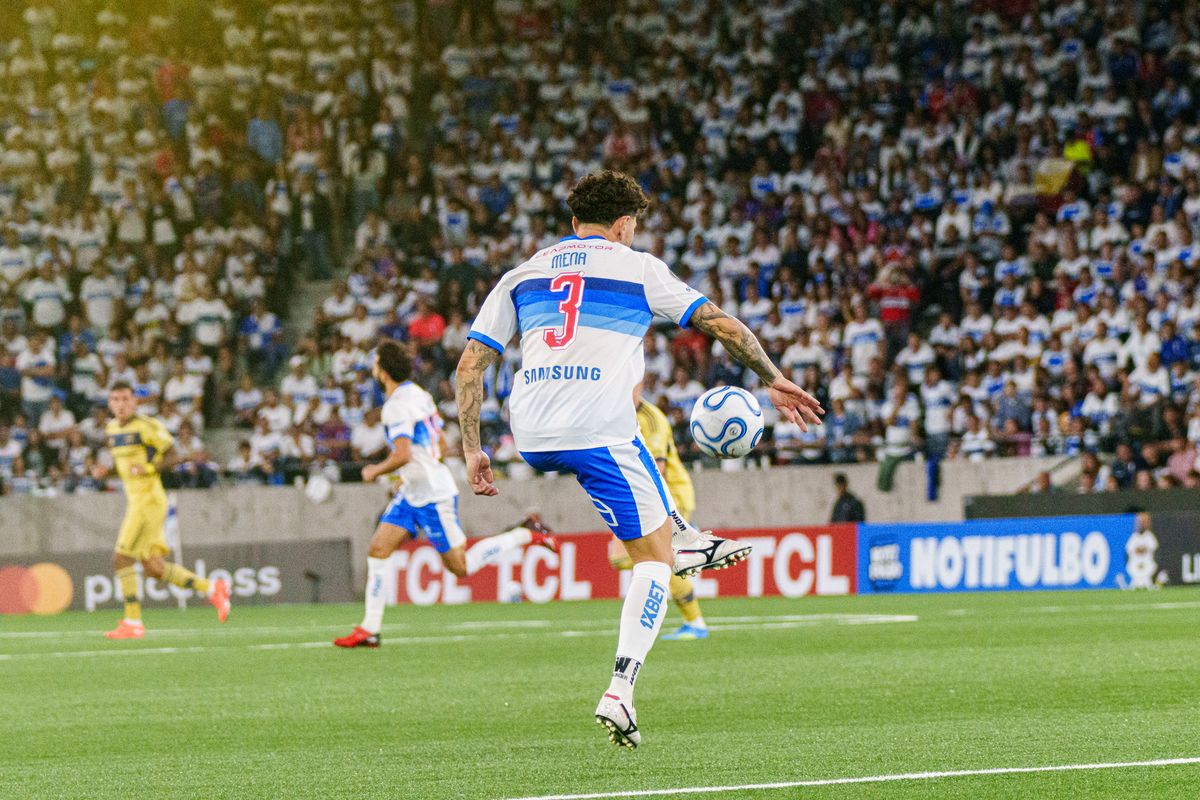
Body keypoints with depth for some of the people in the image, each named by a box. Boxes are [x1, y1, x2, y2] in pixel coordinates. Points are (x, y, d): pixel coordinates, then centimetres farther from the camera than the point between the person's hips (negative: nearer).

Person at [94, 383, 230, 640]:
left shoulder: (146, 426, -11)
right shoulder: (111, 429, 14)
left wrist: (148, 468, -23)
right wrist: (104, 472, 7)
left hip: (149, 501, -9)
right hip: (135, 501, 9)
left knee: (122, 559, -11)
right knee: (153, 569, 8)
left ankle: (132, 622, -5)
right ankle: (211, 589, 17)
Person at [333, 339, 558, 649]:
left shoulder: (397, 407, -20)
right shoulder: (419, 394, 10)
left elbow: (403, 455, -30)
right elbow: (441, 445, 16)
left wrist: (375, 471, -12)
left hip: (432, 497, -10)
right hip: (412, 493, 10)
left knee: (461, 566, 0)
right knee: (378, 548, 1)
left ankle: (526, 534, 10)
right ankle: (369, 630, 1)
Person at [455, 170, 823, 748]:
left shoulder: (523, 274, 19)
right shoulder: (637, 268, 9)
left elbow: (470, 364, 13)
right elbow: (724, 325, 9)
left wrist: (471, 449, 16)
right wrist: (772, 380, 22)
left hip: (532, 439, 5)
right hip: (597, 433, -5)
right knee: (653, 559, 5)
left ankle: (681, 535, 38)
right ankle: (620, 693, -11)